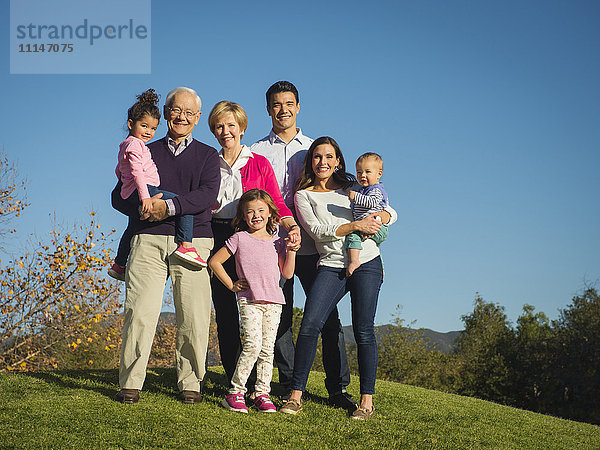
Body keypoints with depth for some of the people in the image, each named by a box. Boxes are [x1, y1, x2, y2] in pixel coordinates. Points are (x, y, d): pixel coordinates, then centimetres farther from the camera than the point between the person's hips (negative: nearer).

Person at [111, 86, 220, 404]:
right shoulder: (146, 153, 19)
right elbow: (119, 196, 13)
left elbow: (208, 194, -3)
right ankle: (130, 383, -3)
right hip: (149, 239, 1)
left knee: (193, 316, -5)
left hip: (193, 242, 0)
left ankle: (190, 383, 8)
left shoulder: (207, 155, 15)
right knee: (140, 311, -10)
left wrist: (169, 206, -16)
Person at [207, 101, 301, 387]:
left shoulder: (259, 164, 9)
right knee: (224, 312, -1)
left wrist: (291, 225, -14)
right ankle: (234, 381, 7)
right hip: (216, 239, 2)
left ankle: (255, 383, -1)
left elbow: (276, 203, 4)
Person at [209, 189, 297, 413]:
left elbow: (287, 273, 12)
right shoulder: (240, 239, 4)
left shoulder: (277, 242, 13)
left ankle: (261, 393, 9)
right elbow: (214, 261, 7)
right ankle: (235, 393, -9)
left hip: (273, 302, 4)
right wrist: (231, 285, 4)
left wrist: (291, 251, 1)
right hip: (249, 301, -4)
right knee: (253, 345, -16)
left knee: (267, 349, 2)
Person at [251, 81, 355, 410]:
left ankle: (338, 388, 1)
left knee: (328, 315, -5)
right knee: (280, 318, 1)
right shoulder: (258, 152, 11)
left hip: (311, 246, 0)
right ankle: (290, 388, 11)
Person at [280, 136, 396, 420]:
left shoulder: (351, 187, 13)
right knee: (310, 324, -15)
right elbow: (317, 230, -5)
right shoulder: (304, 195, 9)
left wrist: (374, 216, -10)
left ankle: (367, 400, 4)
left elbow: (391, 212, 14)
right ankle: (296, 395, -7)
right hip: (331, 266, 0)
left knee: (363, 331, -4)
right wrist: (355, 225, -15)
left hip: (366, 262, 1)